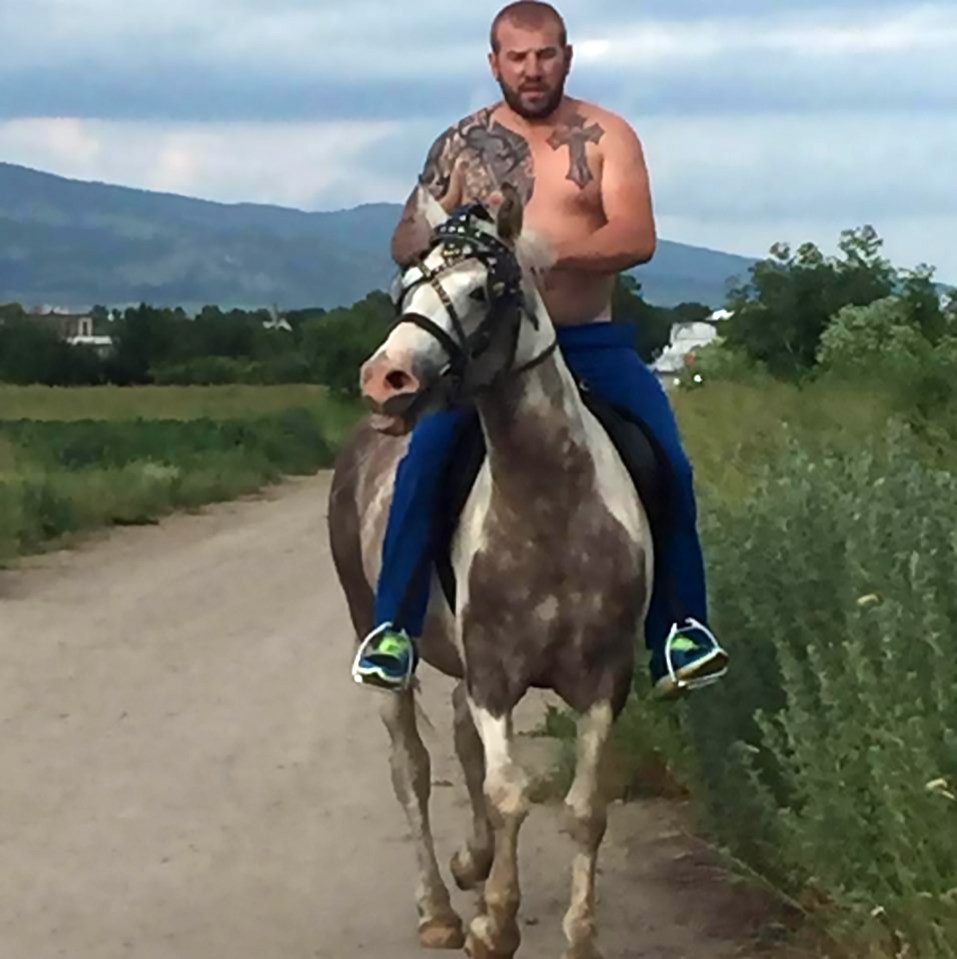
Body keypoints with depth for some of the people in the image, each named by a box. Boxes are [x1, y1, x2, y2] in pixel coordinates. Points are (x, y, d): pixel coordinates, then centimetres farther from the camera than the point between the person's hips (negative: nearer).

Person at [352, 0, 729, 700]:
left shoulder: (606, 137, 3)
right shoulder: (463, 144, 9)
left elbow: (638, 237, -11)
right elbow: (405, 243, 11)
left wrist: (550, 254, -27)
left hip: (590, 339, 0)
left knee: (668, 464, -16)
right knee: (425, 457, -22)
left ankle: (681, 628, -2)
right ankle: (393, 628, -12)